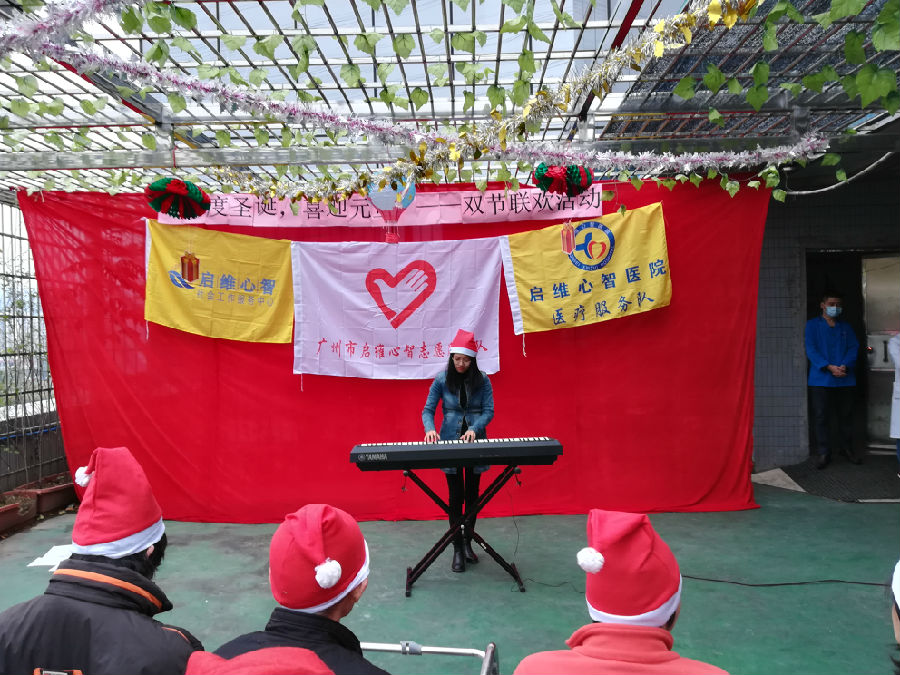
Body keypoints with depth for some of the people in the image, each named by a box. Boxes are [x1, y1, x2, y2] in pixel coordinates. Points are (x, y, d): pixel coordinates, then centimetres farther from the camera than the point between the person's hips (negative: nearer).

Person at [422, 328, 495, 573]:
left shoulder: (482, 380, -3)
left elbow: (488, 411, -6)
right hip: (450, 442, -1)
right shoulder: (441, 379, -4)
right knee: (456, 496, 1)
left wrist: (474, 429, -23)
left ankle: (467, 542, 28)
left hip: (476, 442, 1)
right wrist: (430, 429, -23)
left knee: (472, 494, 11)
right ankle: (458, 549, 12)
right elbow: (428, 410, -3)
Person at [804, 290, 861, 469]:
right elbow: (811, 349, -4)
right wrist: (829, 367, -16)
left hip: (845, 379, 3)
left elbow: (853, 347, 6)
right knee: (820, 416, -2)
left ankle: (847, 448, 24)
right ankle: (823, 452, 5)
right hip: (820, 379, -3)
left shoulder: (846, 327, 15)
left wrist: (845, 366, -13)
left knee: (846, 414, 9)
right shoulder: (812, 325, 5)